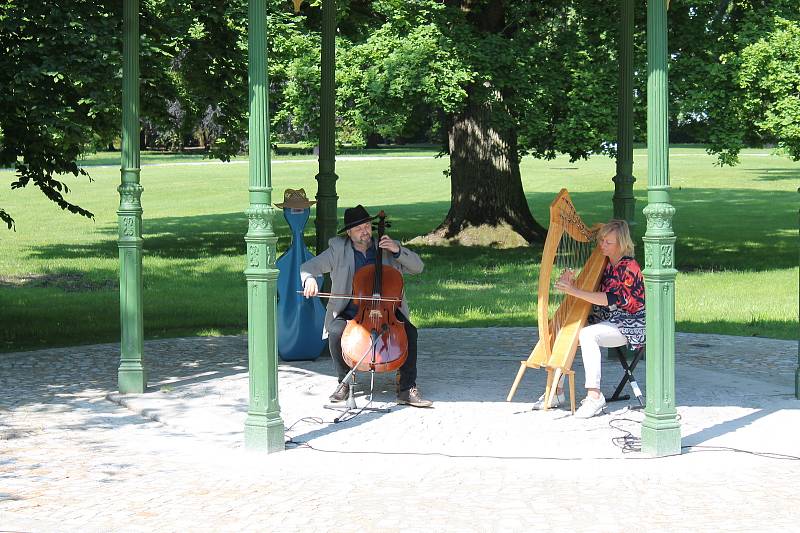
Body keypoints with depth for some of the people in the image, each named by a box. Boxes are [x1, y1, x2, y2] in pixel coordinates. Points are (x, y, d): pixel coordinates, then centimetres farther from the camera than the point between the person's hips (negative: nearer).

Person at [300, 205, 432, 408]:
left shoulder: (387, 249, 7)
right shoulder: (338, 250, 4)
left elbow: (418, 267, 3)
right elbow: (308, 267, 1)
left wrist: (398, 250, -12)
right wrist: (310, 278, -23)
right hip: (349, 313, -1)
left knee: (410, 332, -27)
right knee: (336, 332, -32)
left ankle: (407, 389, -19)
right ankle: (345, 382, -9)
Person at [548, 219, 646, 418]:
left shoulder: (629, 268, -15)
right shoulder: (604, 263, 10)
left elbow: (611, 299, -24)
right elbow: (589, 289, 13)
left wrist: (574, 291, -27)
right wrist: (571, 281, -8)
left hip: (628, 325, -9)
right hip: (604, 320, 9)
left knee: (587, 335, -33)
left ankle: (594, 396, -33)